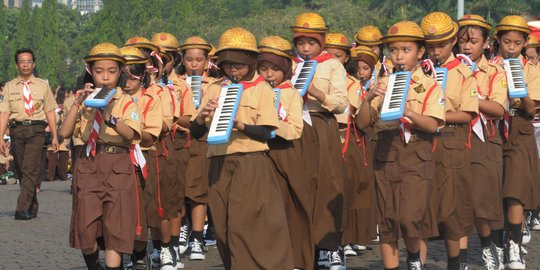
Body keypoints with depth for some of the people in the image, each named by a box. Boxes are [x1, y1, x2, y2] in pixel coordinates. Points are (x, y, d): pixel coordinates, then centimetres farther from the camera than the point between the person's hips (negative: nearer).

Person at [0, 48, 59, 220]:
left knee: (30, 169, -16)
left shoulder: (43, 86, 10)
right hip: (17, 130, 2)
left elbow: (50, 112, 9)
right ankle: (32, 208, 19)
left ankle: (23, 209, -21)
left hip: (36, 130, -2)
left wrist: (55, 136, 3)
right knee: (21, 170, 7)